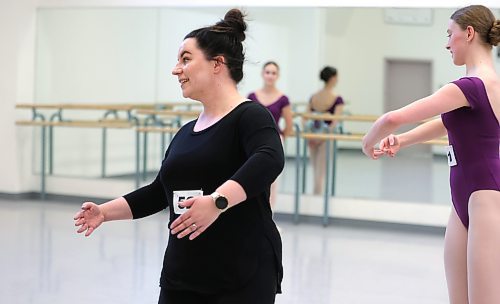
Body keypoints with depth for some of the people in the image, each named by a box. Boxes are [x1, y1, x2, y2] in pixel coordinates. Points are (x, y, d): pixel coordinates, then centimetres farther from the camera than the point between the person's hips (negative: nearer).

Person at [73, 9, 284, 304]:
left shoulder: (249, 116, -9)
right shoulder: (186, 133, 15)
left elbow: (269, 160, -29)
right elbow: (159, 192, 24)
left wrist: (217, 201, -41)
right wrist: (104, 212, 16)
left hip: (243, 279, -7)